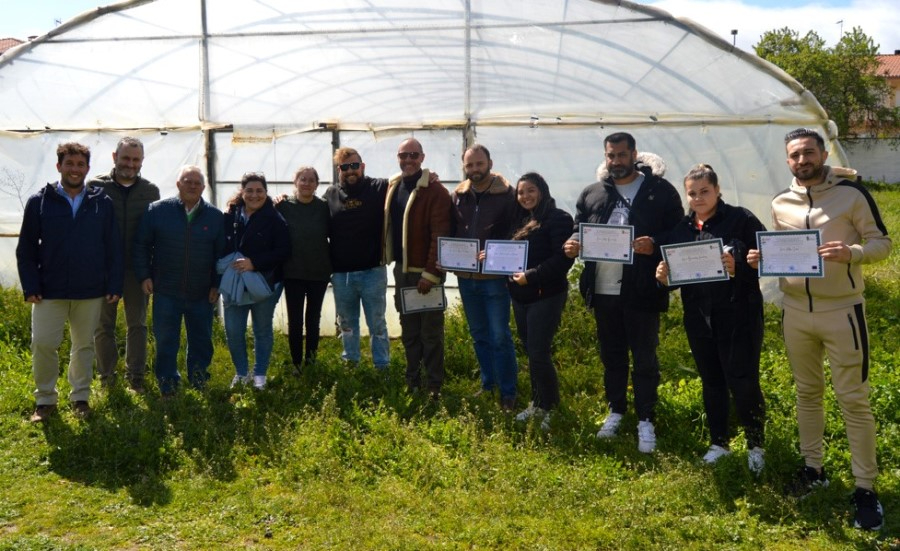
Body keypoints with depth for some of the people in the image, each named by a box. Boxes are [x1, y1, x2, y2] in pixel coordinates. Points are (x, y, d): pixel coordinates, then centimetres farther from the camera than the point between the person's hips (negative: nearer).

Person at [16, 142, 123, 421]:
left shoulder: (102, 203, 1)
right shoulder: (39, 202, -1)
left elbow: (113, 248, 2)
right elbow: (26, 249, 0)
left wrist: (114, 285, -3)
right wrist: (31, 287, -7)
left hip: (91, 291, 1)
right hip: (50, 291, 0)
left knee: (84, 345, 11)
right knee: (43, 344, -1)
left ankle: (80, 397, 26)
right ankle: (45, 400, 16)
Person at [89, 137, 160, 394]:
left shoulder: (150, 191, 4)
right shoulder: (96, 187, -2)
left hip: (137, 269, 1)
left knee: (137, 323, 7)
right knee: (104, 325, 8)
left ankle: (135, 376, 17)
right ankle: (106, 375, 20)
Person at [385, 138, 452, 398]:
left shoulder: (435, 191, -13)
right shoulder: (392, 187, 10)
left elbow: (439, 236, -17)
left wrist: (430, 273, -20)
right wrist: (389, 259, 8)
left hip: (425, 272, -7)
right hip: (401, 269, 7)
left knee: (431, 331, 1)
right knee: (409, 329, 14)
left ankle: (434, 385, 10)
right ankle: (412, 380, 24)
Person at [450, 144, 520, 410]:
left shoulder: (507, 194, -7)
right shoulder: (457, 196, 6)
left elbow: (516, 233, -8)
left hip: (494, 277, -5)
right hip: (466, 277, 5)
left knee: (500, 337, -1)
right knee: (479, 335, 15)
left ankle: (508, 392, 10)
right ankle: (488, 384, 28)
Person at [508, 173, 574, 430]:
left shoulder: (558, 219, -8)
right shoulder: (521, 222, 16)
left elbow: (563, 258, -18)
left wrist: (531, 276, -23)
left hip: (546, 295, -8)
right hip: (520, 296, 8)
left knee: (539, 354, -9)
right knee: (531, 352, 13)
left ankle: (551, 410, 6)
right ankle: (537, 404, 24)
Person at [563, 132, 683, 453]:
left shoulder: (661, 191, -2)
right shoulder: (591, 194, 10)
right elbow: (578, 233, 14)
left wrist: (654, 246, -23)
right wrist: (573, 246, -8)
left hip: (642, 290, -4)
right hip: (603, 290, 4)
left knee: (645, 358, 4)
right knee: (611, 356, 16)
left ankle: (646, 421, 16)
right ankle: (616, 411, 31)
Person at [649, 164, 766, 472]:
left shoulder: (741, 220, -6)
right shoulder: (680, 229, 7)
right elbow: (673, 272, 13)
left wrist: (738, 267, -27)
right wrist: (663, 277, -9)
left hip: (739, 315, -4)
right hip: (699, 318, 5)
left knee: (743, 382, -3)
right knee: (711, 383, 15)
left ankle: (756, 445, 19)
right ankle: (718, 443, 31)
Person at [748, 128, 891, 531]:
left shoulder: (852, 193, -6)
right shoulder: (781, 203, 7)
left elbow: (882, 242, -5)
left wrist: (852, 253, -24)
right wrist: (763, 258, -5)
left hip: (841, 311, -4)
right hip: (796, 312, 5)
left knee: (853, 399, 0)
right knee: (807, 392, 15)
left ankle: (865, 488, 10)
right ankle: (812, 467, 30)